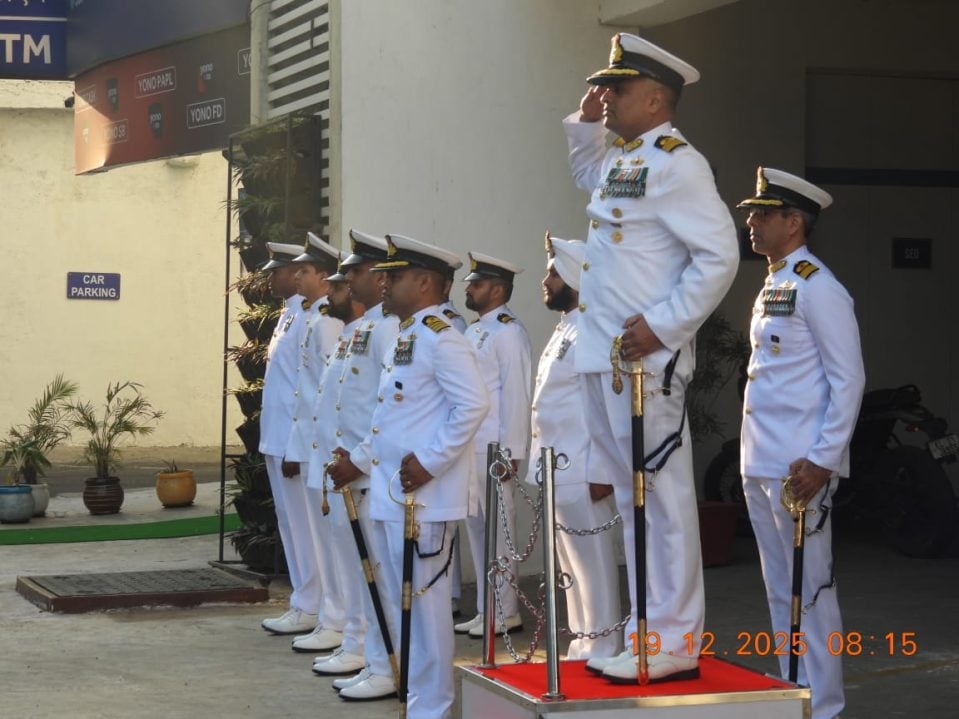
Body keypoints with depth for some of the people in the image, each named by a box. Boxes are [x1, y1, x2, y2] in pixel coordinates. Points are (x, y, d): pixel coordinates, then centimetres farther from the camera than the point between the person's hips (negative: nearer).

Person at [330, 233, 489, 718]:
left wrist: (431, 462, -21)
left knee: (424, 602, -3)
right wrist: (359, 459, 14)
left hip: (421, 497, -10)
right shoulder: (403, 338, 17)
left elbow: (473, 405, -22)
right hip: (388, 494, 10)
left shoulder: (439, 337, -13)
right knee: (398, 603, 16)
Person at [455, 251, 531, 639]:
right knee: (477, 528, 12)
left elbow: (517, 395, -15)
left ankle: (506, 613, 6)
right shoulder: (473, 331, 17)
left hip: (494, 448, -9)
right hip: (469, 447, 9)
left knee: (499, 530, -2)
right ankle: (485, 610, 20)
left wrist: (511, 452, -18)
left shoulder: (509, 333, -10)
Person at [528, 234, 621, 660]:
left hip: (580, 474, -10)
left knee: (592, 563, -2)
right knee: (572, 563, 15)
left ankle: (602, 650, 5)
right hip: (557, 471, 10)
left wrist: (601, 472, -22)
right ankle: (583, 644, 24)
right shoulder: (564, 330, 17)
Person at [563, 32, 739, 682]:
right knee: (630, 498, 13)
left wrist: (663, 325, -19)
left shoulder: (675, 163, -11)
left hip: (646, 360, -9)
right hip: (605, 359, 9)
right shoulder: (621, 161, 15)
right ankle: (648, 630, 21)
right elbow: (588, 178, 40)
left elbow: (719, 255, -17)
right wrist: (585, 123, 22)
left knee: (661, 497, -5)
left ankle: (674, 643, 0)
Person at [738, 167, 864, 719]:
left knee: (811, 592, -3)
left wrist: (822, 460, -18)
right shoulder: (772, 288, 16)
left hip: (799, 468, -9)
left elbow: (849, 379, -14)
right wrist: (756, 456, 16)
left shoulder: (818, 288, -11)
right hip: (761, 466, 9)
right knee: (780, 592, 14)